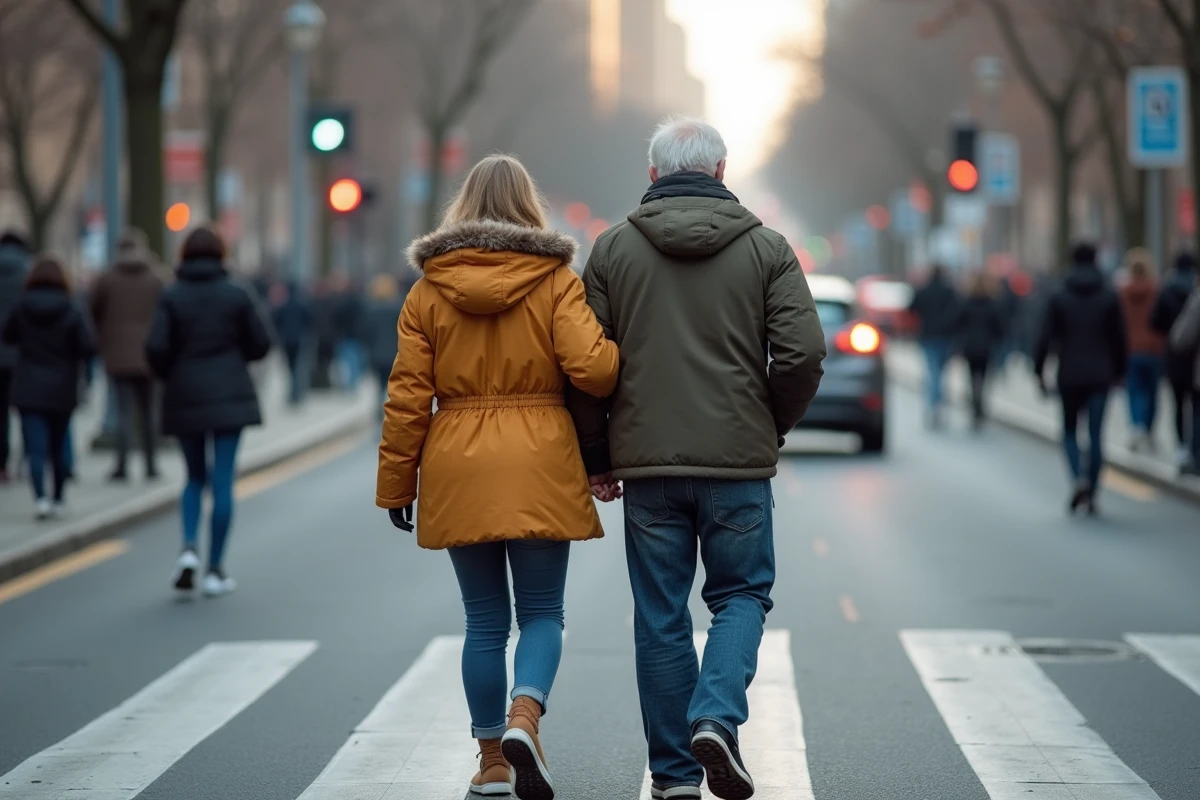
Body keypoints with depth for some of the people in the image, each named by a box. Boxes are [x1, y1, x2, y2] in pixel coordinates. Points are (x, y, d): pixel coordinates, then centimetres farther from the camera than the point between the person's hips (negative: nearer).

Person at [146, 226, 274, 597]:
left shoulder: (172, 297, -4)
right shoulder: (237, 294, -3)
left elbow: (156, 348, -10)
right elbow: (260, 343, -1)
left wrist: (170, 375, 10)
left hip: (185, 399, 1)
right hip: (229, 397, -1)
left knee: (196, 477, 17)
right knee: (222, 482, 1)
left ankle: (189, 548, -4)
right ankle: (215, 570, 0)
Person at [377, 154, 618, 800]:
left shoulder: (428, 290, 4)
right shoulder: (556, 281, -2)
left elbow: (408, 397, 2)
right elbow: (590, 368, -14)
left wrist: (396, 484, 8)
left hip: (459, 473, 2)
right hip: (539, 466, -2)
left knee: (485, 620, 11)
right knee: (542, 612, 7)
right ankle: (523, 719, -18)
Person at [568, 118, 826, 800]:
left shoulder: (613, 249, 3)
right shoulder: (766, 248, 1)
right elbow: (804, 351, -6)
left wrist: (598, 457, 10)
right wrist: (772, 429, 10)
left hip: (647, 463, 1)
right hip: (739, 462, -1)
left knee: (661, 616, 8)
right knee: (743, 594, 13)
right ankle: (717, 717, -11)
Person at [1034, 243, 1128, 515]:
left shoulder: (1059, 298, -3)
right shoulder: (1109, 297, 0)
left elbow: (1046, 337, -5)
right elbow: (1120, 338, 2)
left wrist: (1039, 370, 1)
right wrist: (1119, 370, 12)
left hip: (1069, 376, -1)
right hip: (1101, 376, 1)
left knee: (1069, 430, 12)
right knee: (1096, 435, 5)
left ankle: (1080, 478, -12)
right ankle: (1091, 493, 3)